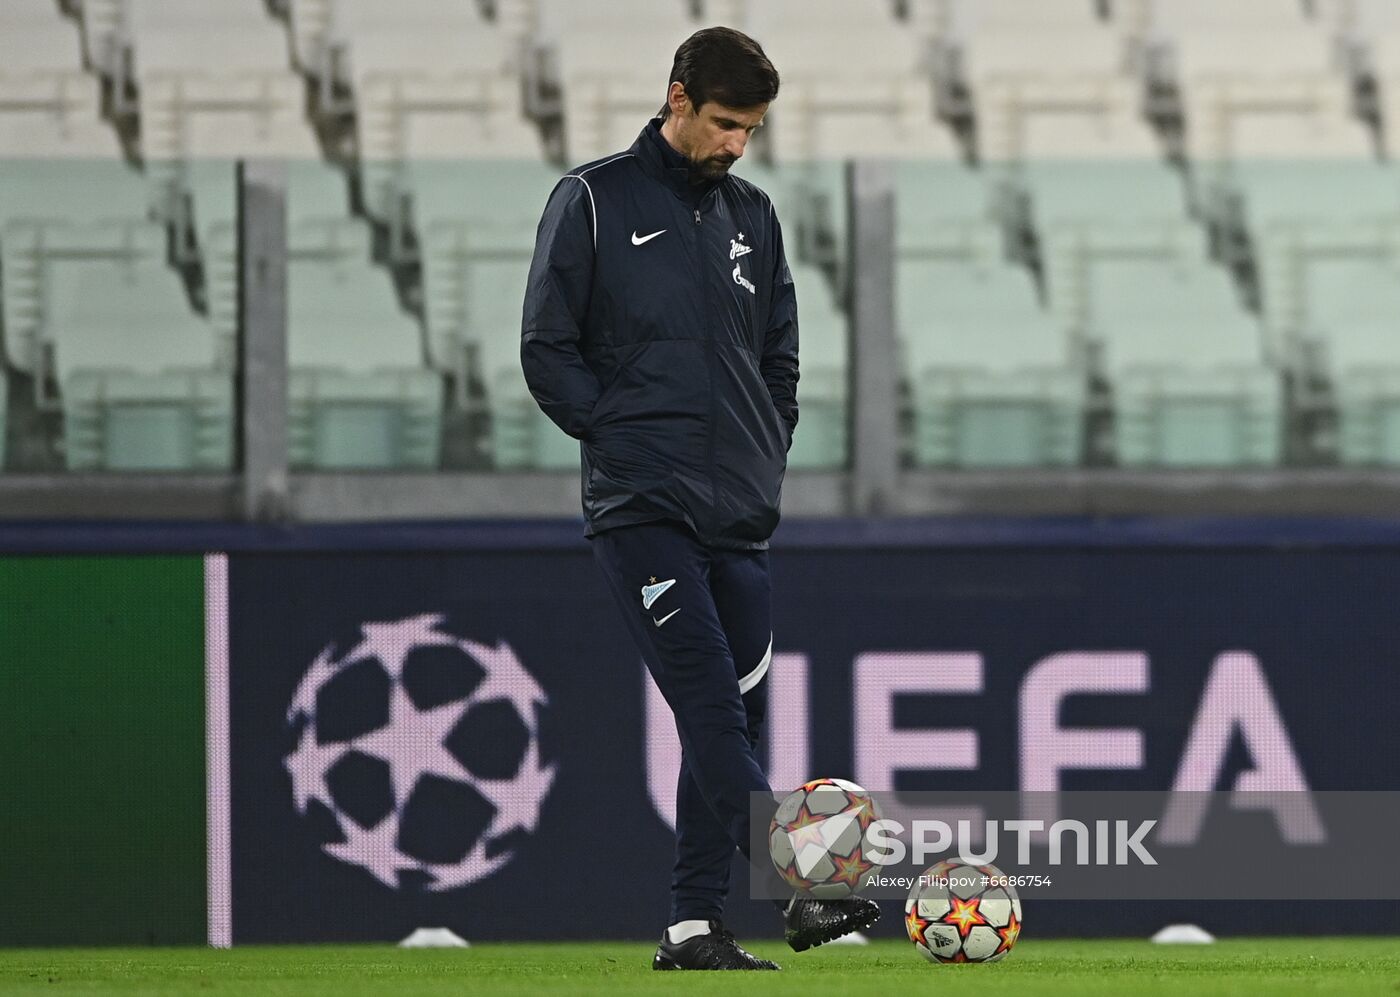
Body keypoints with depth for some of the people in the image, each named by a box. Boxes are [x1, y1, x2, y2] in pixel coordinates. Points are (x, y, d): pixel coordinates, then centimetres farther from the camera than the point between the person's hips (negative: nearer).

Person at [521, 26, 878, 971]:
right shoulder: (593, 201, 0)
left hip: (739, 513, 6)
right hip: (642, 506, -6)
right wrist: (623, 436, -6)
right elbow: (548, 351, -1)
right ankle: (807, 885, -25)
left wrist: (765, 459, 11)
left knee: (731, 714, 3)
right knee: (714, 705, -16)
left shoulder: (753, 217, 16)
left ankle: (696, 925, 7)